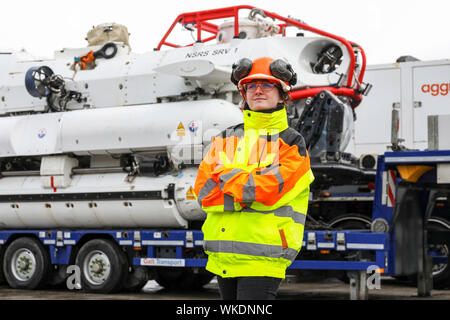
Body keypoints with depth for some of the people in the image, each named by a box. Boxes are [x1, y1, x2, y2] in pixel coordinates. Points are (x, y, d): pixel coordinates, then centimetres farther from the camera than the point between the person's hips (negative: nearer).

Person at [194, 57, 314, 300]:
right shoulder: (225, 139, 14)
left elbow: (272, 189, -16)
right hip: (222, 255, 5)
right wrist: (249, 192, -10)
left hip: (262, 258, -5)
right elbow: (203, 193, 1)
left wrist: (226, 176, -5)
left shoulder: (292, 143, 1)